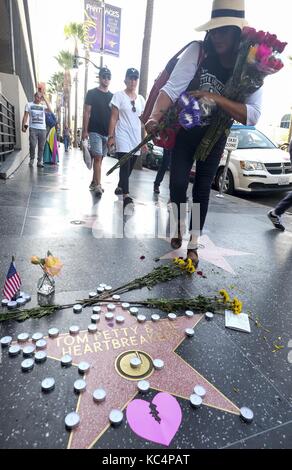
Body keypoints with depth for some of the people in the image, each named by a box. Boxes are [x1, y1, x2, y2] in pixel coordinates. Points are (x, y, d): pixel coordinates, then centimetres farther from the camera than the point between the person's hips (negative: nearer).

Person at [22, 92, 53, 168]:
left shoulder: (43, 106, 13)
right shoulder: (29, 105, 12)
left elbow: (50, 111, -8)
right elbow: (25, 116, 8)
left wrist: (45, 100, -6)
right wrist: (23, 126, -2)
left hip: (43, 129, 2)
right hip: (33, 128, -1)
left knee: (41, 147, 0)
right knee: (33, 145, -13)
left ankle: (39, 162, 7)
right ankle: (31, 159, 7)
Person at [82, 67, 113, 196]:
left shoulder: (112, 96, 15)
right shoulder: (92, 93, 3)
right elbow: (86, 112, -1)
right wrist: (85, 130, -10)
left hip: (107, 132, 5)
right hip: (95, 131, -4)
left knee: (100, 158, 9)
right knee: (97, 157, -15)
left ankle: (94, 182, 20)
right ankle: (98, 185, -17)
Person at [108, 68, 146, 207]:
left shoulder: (141, 99, 14)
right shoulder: (119, 96, 2)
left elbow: (143, 121, 15)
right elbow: (113, 118, -2)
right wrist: (111, 136, -10)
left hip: (136, 137, 5)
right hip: (123, 136, -5)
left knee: (130, 167, 9)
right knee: (125, 165, -17)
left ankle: (120, 187, 31)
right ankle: (126, 196, -22)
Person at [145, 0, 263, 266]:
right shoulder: (197, 51, -15)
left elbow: (252, 116, -24)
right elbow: (172, 88, -24)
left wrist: (216, 98, -34)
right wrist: (155, 117, -41)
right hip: (184, 129, 0)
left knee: (203, 188, 1)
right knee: (178, 183, -7)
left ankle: (193, 244, 14)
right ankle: (179, 227, 24)